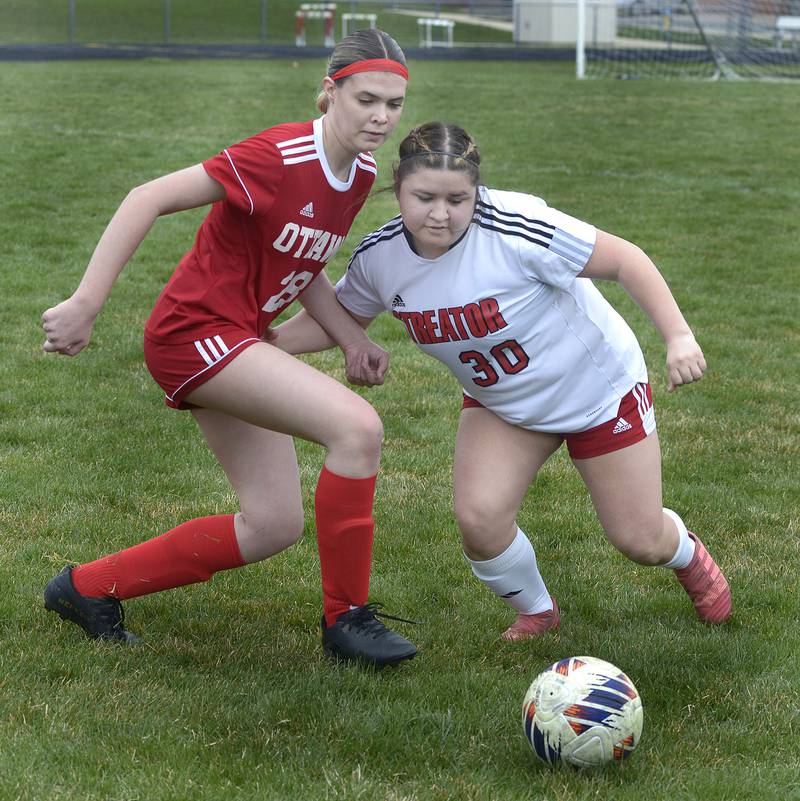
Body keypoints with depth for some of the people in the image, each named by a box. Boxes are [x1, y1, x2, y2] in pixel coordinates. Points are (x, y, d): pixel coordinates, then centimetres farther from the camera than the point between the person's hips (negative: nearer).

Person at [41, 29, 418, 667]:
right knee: (358, 426, -24)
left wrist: (353, 341, 1)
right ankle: (347, 619, -10)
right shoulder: (280, 157, -22)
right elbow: (149, 199, -22)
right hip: (194, 332, -10)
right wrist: (85, 304, -25)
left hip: (239, 340, 10)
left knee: (275, 526, 10)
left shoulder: (362, 173, 3)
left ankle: (88, 589, 21)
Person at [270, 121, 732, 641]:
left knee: (640, 541, 3)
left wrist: (679, 337, -30)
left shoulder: (515, 230, -35)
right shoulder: (380, 258, -18)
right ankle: (536, 612, 14)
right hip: (501, 405, 4)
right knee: (479, 519, -20)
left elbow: (623, 259, -26)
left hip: (599, 385, -4)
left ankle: (687, 555, 44)